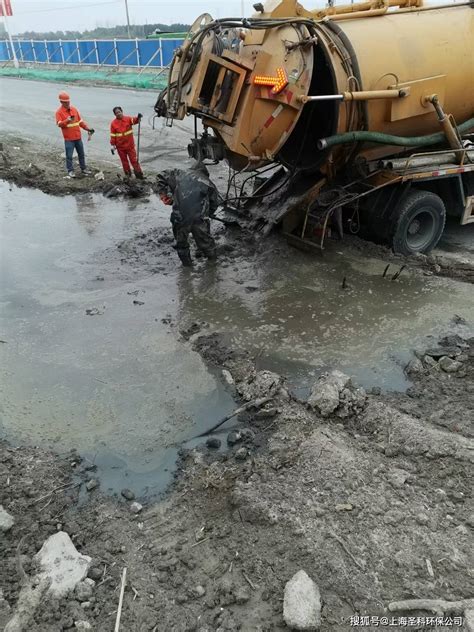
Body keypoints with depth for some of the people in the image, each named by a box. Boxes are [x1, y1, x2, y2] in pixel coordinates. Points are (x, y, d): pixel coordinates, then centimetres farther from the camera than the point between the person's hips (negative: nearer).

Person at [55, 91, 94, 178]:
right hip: (68, 138, -5)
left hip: (78, 137, 5)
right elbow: (59, 124, -20)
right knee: (69, 155, -1)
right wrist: (67, 121, -37)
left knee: (81, 154, 14)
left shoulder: (74, 109, 9)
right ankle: (70, 171, 10)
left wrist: (87, 128, 3)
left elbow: (80, 121, 15)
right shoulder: (59, 112, -7)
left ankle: (83, 169, 26)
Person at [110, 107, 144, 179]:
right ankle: (127, 174, 23)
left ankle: (139, 173, 8)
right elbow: (113, 135, -1)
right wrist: (113, 145, -4)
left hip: (130, 144, -1)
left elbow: (134, 120, -23)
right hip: (120, 146, 1)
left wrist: (138, 117, -45)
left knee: (134, 159, 1)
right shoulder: (113, 123, -2)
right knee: (124, 160, 11)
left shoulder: (128, 119, -3)